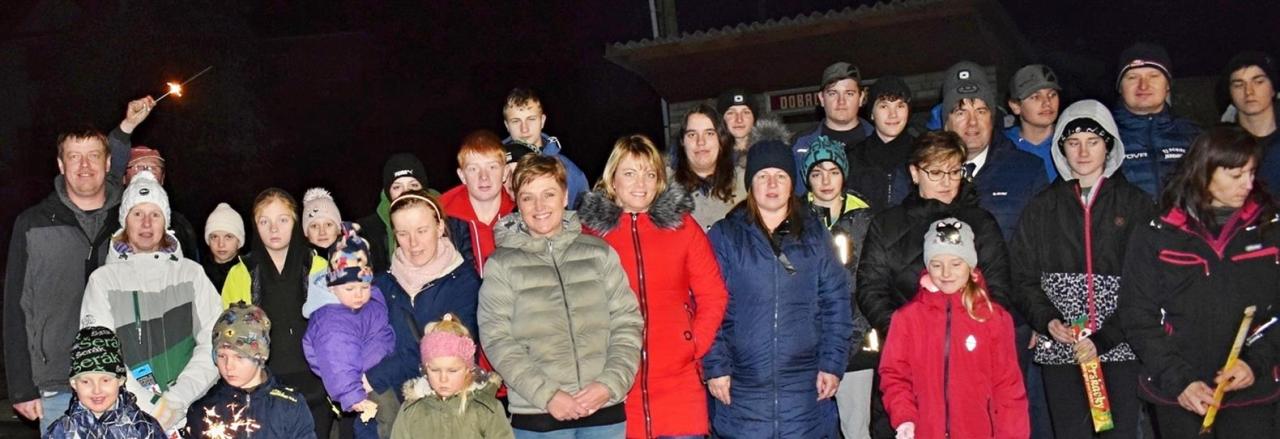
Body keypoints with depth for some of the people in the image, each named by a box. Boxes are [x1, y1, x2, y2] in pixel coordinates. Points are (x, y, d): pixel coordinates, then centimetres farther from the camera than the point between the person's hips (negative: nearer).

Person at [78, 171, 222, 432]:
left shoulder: (191, 273, 10)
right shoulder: (103, 280, 7)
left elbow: (214, 343, 1)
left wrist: (177, 400, -10)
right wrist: (151, 411, -11)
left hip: (191, 410, 0)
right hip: (128, 419, 0)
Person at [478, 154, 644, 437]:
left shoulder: (599, 253, 9)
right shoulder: (502, 264, 3)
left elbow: (627, 323, 6)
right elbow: (497, 340, -4)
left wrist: (610, 384, -8)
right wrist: (547, 395, -13)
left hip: (605, 412, 2)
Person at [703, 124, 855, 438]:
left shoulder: (814, 234, 9)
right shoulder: (724, 236, 3)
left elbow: (836, 302, 6)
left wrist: (832, 363, -1)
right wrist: (715, 366, -8)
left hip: (805, 388, 2)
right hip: (742, 389, -1)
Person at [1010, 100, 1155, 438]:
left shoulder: (1135, 204, 6)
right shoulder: (1042, 208, 12)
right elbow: (1023, 279, 9)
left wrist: (1103, 339, -11)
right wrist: (1047, 321, -10)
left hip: (1120, 348, -1)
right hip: (1059, 350, 1)